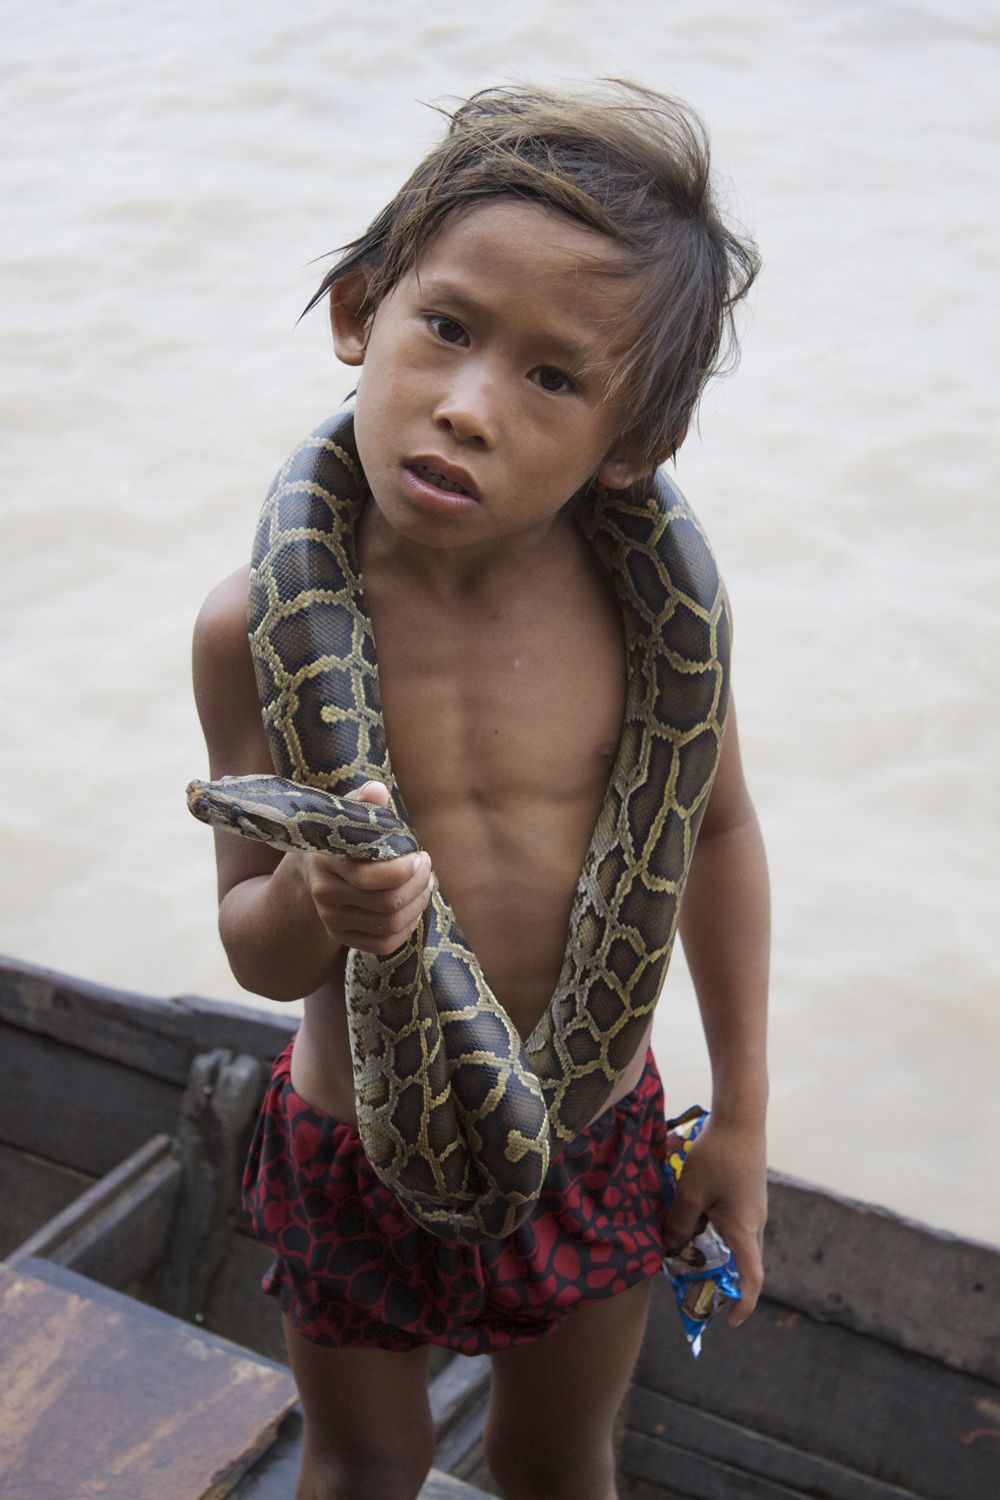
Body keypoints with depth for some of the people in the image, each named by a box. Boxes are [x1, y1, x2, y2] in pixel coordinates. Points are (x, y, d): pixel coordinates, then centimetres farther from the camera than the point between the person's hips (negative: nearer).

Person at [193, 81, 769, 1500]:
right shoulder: (259, 628, -22)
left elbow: (715, 829, -2)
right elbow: (255, 951, -12)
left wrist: (742, 1111, 4)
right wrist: (315, 902, -37)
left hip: (596, 1149, 1)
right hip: (355, 1161, 0)